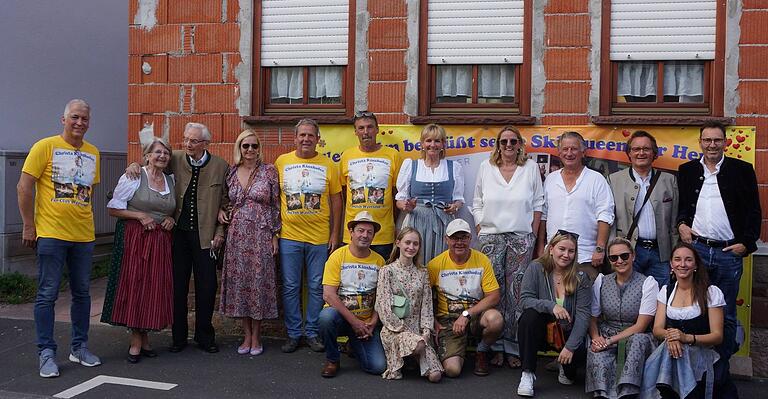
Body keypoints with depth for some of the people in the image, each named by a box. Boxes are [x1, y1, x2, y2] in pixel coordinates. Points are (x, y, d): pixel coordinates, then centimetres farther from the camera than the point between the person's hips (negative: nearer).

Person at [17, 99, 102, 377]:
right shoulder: (45, 147, -4)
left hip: (84, 235, 5)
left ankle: (79, 347, 23)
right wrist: (28, 226, -8)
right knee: (47, 294, 0)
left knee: (82, 293, 11)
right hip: (51, 234, -5)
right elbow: (24, 187, -6)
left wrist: (82, 216, 16)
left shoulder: (93, 153, 11)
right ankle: (46, 353, 9)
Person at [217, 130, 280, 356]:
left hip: (261, 234, -3)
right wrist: (221, 211, 1)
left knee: (259, 281, 1)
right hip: (237, 234, 3)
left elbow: (276, 206, -1)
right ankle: (247, 335, 18)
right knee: (239, 282, 5)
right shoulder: (231, 172, 7)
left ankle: (256, 337, 14)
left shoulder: (269, 171, -1)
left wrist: (275, 235, -4)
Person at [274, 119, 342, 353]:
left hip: (320, 237, 0)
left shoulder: (328, 165, 3)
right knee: (290, 287, 6)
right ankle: (293, 334, 18)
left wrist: (335, 233, 2)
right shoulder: (282, 162, 4)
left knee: (317, 287, 6)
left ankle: (312, 333, 19)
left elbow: (336, 200, 6)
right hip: (289, 236, 0)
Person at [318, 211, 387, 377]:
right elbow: (328, 295, -14)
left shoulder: (379, 261, 3)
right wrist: (354, 321, -18)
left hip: (367, 322, 2)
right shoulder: (338, 256, -7)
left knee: (378, 367, -16)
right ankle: (332, 359, -8)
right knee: (327, 316, -37)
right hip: (340, 315, -2)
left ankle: (355, 343, 19)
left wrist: (373, 322, -10)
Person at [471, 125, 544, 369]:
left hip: (521, 237, -1)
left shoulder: (530, 168, 7)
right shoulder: (486, 168, 10)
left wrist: (534, 234, 2)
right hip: (491, 236, 1)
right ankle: (496, 347, 7)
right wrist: (480, 232, 4)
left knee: (517, 291, -3)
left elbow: (538, 203, 9)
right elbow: (477, 203, 12)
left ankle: (514, 348, 5)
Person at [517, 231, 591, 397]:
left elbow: (583, 315, -13)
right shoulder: (536, 268, -8)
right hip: (538, 331, -1)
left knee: (581, 351, -29)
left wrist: (570, 346, -24)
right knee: (530, 315, -32)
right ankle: (528, 374, -21)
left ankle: (565, 369, 13)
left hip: (566, 332, 1)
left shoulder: (580, 278, -6)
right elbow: (525, 300, -17)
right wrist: (550, 305, -34)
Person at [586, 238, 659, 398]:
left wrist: (610, 341, -15)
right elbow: (592, 318, 10)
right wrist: (596, 338, -13)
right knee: (597, 355, -33)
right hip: (605, 338, 2)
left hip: (636, 339, -1)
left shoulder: (648, 283, 0)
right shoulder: (601, 281, 10)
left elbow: (640, 326, -6)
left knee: (638, 340, -37)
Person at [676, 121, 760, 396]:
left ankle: (721, 374, 16)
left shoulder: (742, 170, 4)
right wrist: (681, 224, -2)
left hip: (729, 252, -1)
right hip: (695, 248, 1)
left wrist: (746, 243, -5)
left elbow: (754, 211, 3)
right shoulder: (687, 171, 10)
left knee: (726, 316, 6)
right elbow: (679, 205, 17)